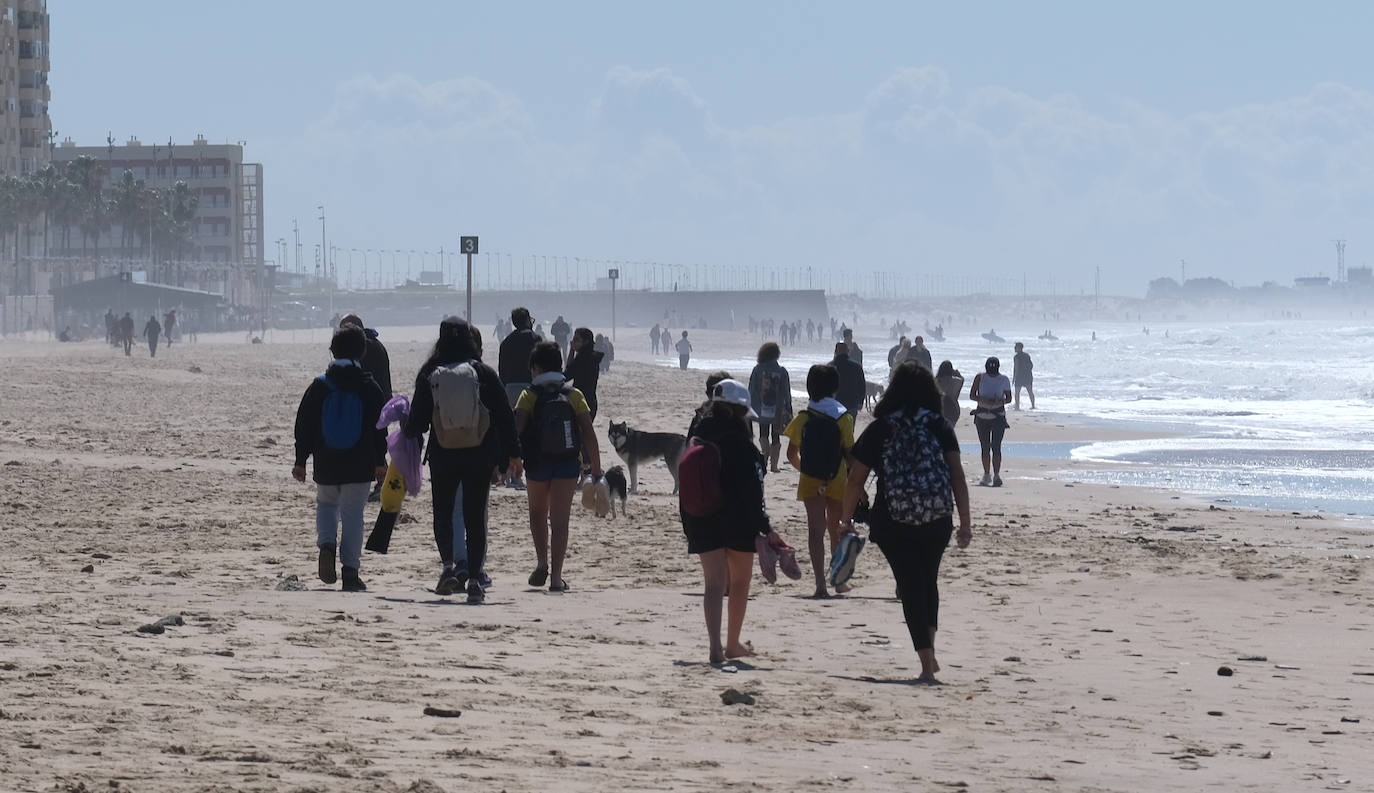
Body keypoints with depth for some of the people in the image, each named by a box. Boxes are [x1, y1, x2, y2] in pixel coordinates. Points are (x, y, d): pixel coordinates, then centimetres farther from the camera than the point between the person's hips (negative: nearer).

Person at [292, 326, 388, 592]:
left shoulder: (319, 386, -1)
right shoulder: (369, 387, -3)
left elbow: (304, 425, 2)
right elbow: (379, 427, 2)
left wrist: (300, 460, 8)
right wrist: (380, 461, 11)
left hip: (326, 463, 1)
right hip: (359, 465, -1)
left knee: (326, 504, 22)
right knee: (353, 514, 3)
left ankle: (326, 545, -5)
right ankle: (350, 572, 0)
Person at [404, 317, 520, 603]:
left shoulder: (429, 376, -4)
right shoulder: (484, 373, -4)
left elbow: (417, 420, 1)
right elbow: (505, 415, -2)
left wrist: (408, 435, 25)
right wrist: (513, 453, 7)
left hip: (442, 456, 0)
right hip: (480, 455, 0)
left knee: (444, 513, 14)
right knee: (476, 516, 4)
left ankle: (449, 563, -7)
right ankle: (475, 577, -1)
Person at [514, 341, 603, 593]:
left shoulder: (530, 395, -4)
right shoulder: (574, 395, 1)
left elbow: (516, 429, -14)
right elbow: (589, 434, -2)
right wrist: (596, 469, 4)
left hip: (537, 464, -1)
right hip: (568, 464, 1)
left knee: (537, 513, 23)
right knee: (560, 520, 2)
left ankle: (542, 563, 8)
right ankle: (556, 577, -5)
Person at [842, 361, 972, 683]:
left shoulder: (879, 430, 0)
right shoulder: (940, 426, 1)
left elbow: (855, 480, 0)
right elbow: (957, 475, -5)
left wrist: (847, 521, 12)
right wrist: (965, 523, -2)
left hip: (893, 524, -2)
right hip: (936, 523, 2)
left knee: (911, 587, 2)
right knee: (928, 582, 23)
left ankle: (927, 665, -5)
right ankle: (929, 653, 15)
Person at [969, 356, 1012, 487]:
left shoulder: (1004, 380, 0)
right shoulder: (980, 377, 2)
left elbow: (1009, 398, 7)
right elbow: (972, 395, 2)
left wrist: (1000, 401, -15)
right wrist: (982, 399, -17)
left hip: (998, 416, -2)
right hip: (982, 416, 2)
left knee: (996, 446, -13)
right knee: (985, 447, 6)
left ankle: (997, 475, -15)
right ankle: (986, 475, 17)